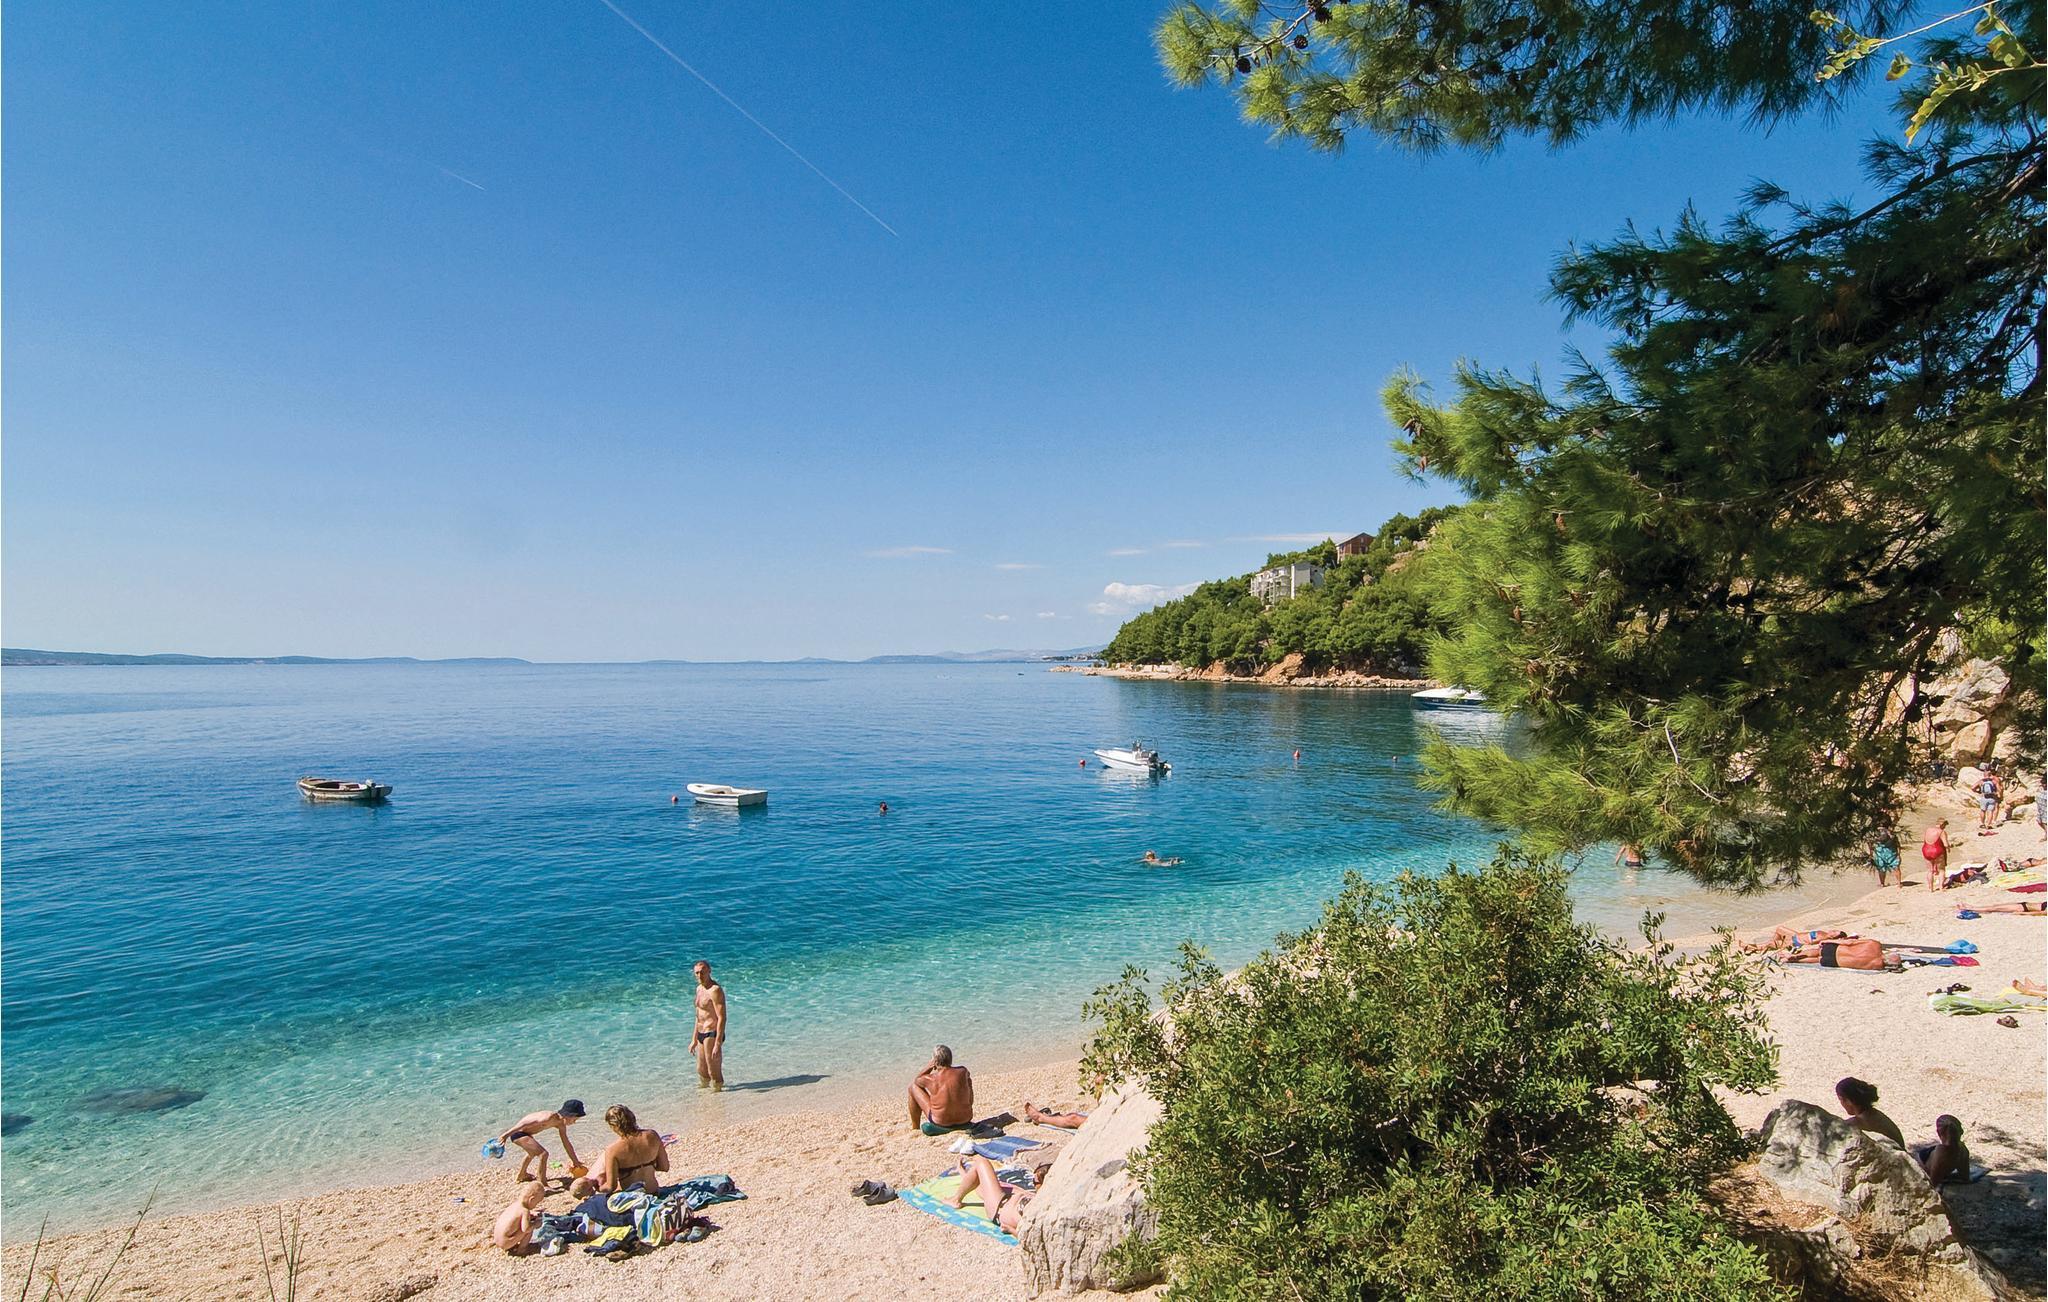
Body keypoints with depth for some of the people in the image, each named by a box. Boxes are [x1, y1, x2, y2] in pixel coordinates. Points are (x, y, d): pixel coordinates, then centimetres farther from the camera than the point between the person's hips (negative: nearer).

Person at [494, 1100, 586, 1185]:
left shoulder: (561, 1125, 1)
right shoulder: (550, 1118, -28)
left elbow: (567, 1144, 10)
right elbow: (526, 1124, -32)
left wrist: (575, 1162, 15)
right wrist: (507, 1134, -33)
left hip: (524, 1133, 10)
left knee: (532, 1152, 35)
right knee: (543, 1154, -20)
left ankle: (522, 1175, 61)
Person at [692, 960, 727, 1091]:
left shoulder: (715, 990, -18)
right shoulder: (699, 988, 11)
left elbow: (722, 1018, -22)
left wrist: (718, 1044, -26)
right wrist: (694, 1040, 22)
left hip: (712, 1034, -9)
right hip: (701, 1035, 9)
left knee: (714, 1072, -2)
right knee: (701, 1071, 20)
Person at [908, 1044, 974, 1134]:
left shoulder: (930, 1079, -16)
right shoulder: (963, 1072, -12)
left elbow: (916, 1080, 8)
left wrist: (928, 1067, 4)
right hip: (965, 1120, 2)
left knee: (913, 1086, 11)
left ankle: (915, 1126, 28)